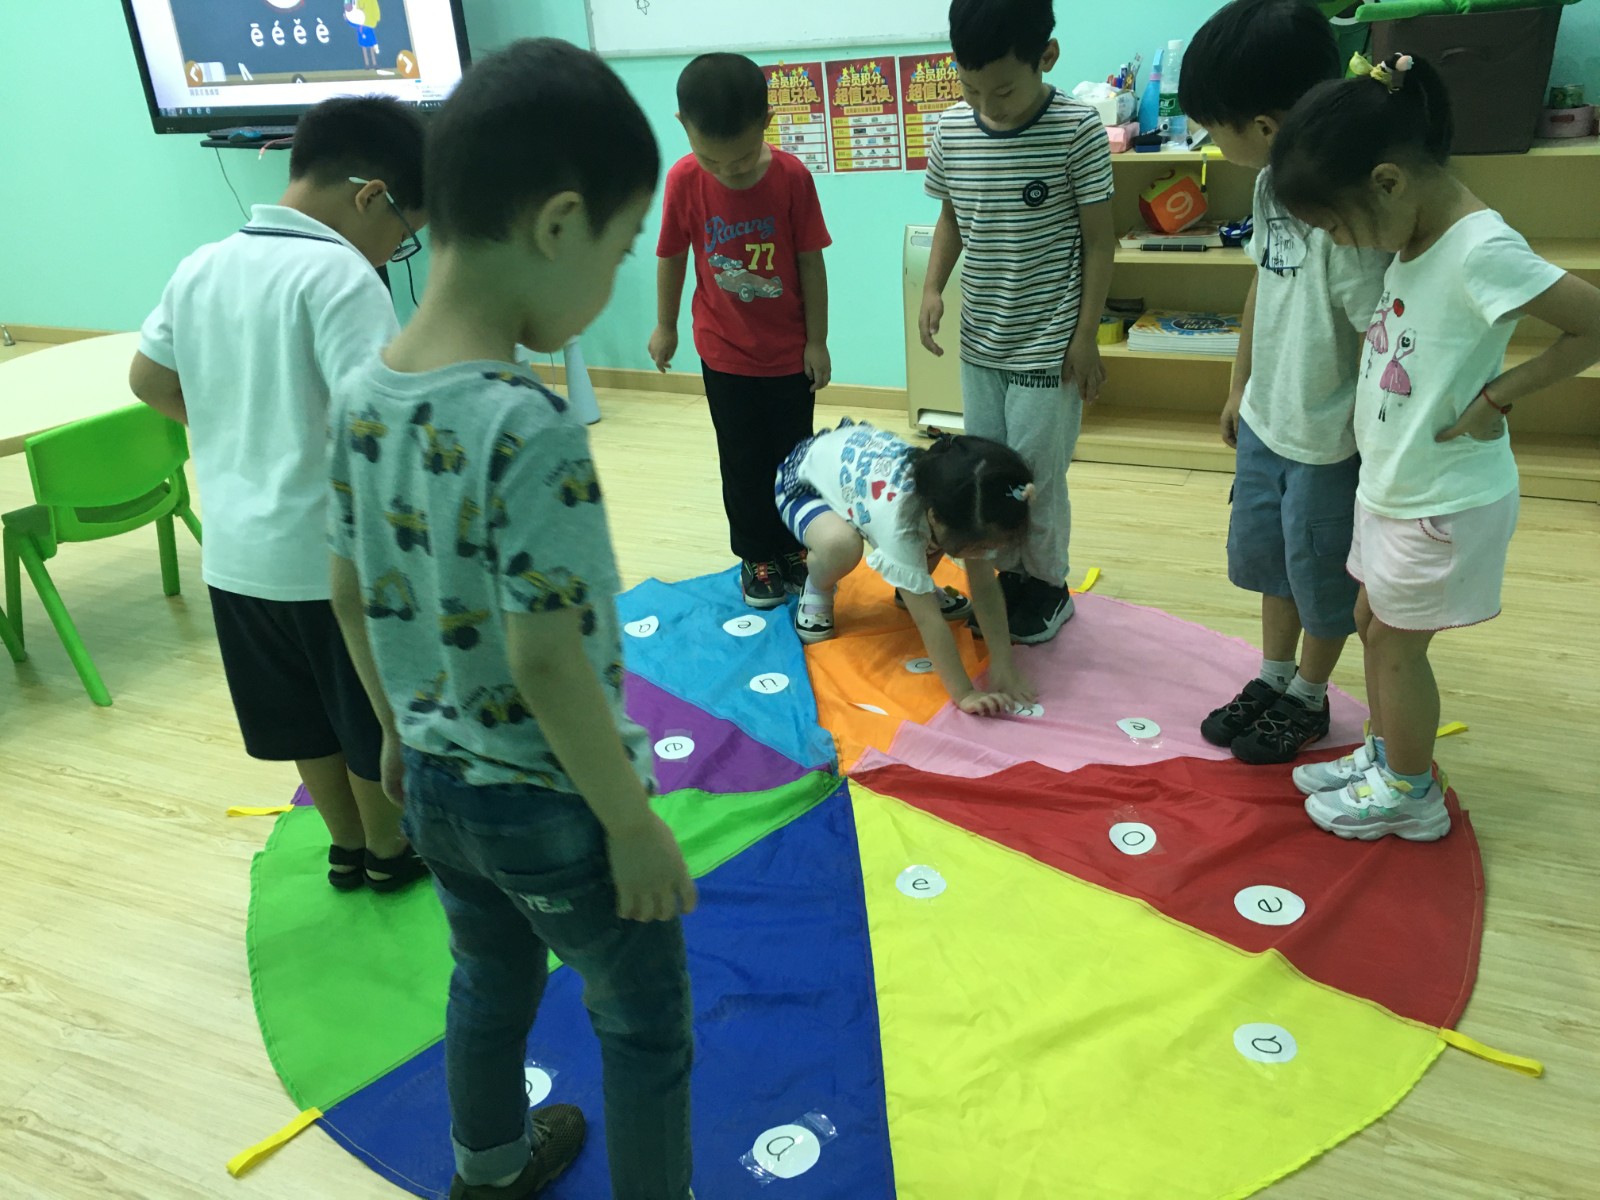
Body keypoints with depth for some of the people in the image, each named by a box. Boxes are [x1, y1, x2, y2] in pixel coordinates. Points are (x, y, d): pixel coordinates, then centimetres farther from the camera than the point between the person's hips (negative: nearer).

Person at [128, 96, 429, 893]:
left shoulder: (202, 267, 6)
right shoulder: (339, 274, -18)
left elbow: (149, 380, 18)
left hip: (235, 550, 7)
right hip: (334, 553, -7)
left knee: (308, 718, 22)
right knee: (380, 720, 15)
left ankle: (348, 847, 39)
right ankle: (390, 850, 34)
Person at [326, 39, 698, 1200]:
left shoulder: (363, 396, -6)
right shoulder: (535, 429, -29)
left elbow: (353, 595, 4)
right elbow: (547, 663, -27)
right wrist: (634, 821, -15)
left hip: (437, 782, 8)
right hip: (550, 804, -7)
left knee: (491, 980, 30)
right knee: (647, 1028, 16)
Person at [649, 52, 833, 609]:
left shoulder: (792, 176, -18)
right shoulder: (683, 180, -16)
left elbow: (810, 262, -9)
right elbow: (671, 258, -2)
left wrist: (817, 341, -4)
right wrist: (665, 326, 10)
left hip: (790, 352, 0)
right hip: (725, 354, 0)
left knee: (792, 457, 14)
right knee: (743, 463, 12)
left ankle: (792, 548, 33)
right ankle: (756, 556, 29)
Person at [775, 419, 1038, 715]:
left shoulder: (958, 502, -25)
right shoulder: (897, 514, -44)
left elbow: (986, 586, -18)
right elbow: (928, 619, -40)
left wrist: (1003, 666, -23)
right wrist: (964, 694, -39)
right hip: (803, 479, -6)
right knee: (840, 544, -37)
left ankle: (911, 587, 18)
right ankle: (816, 592, -3)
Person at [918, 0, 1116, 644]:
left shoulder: (1077, 130, -14)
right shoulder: (951, 132, -3)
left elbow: (1099, 239, -8)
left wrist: (1086, 336, -9)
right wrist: (933, 286, -3)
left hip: (1048, 346, -4)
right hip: (979, 342, 5)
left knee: (1038, 476, 3)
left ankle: (1048, 585, 24)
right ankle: (1008, 573, 32)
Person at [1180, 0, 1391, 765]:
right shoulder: (1273, 183, -2)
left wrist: (1372, 461, -18)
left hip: (1327, 442, -8)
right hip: (1265, 423, 8)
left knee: (1323, 577, 14)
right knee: (1267, 559, 23)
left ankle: (1307, 699, 36)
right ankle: (1271, 680, 44)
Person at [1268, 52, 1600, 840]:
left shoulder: (1480, 251, -25)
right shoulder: (1416, 237, 0)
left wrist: (1498, 397, -21)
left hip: (1444, 502, -8)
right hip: (1392, 484, 8)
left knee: (1394, 642, 6)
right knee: (1373, 622, 20)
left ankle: (1409, 794, 26)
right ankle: (1386, 755, 39)